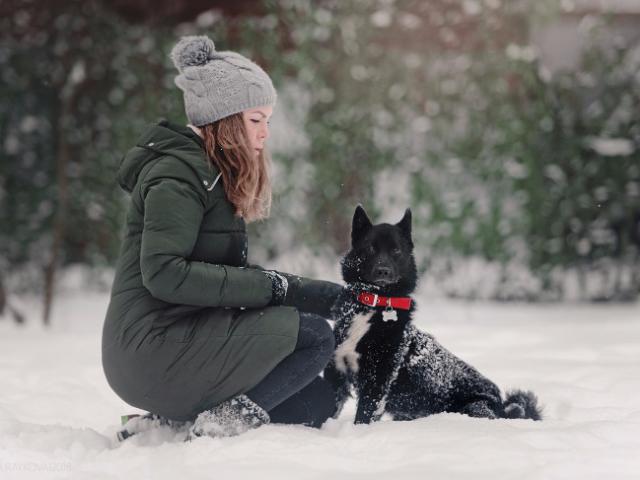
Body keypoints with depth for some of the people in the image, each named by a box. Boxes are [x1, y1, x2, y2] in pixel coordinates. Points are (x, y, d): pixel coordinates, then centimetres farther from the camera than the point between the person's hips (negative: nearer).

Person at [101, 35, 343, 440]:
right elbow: (163, 273, -24)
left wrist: (322, 294, 7)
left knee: (318, 403, 8)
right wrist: (271, 286, -19)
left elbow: (230, 272, 15)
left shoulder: (215, 176, 18)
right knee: (315, 336, -16)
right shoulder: (180, 172, -12)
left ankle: (173, 420, 2)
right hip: (153, 347, -10)